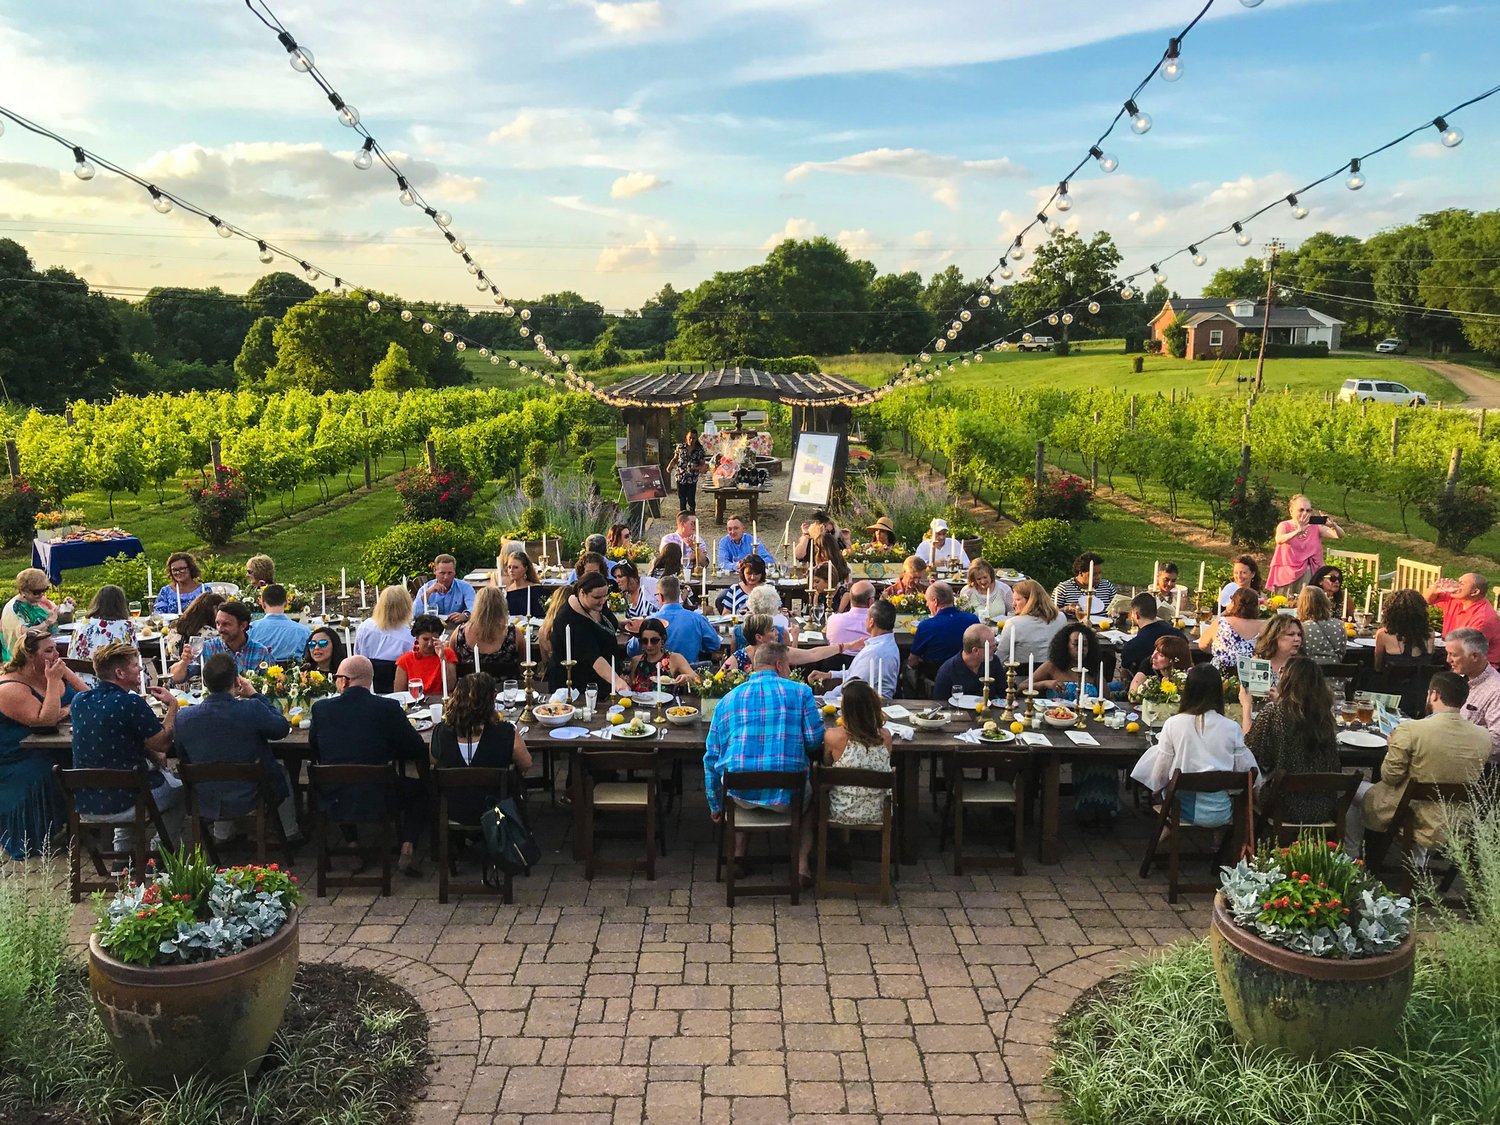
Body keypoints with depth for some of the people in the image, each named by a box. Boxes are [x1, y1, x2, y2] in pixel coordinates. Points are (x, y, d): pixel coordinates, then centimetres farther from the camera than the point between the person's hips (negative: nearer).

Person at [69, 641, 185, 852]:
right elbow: (162, 743, -11)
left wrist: (153, 756, 15)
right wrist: (172, 705, 1)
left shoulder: (79, 701, 2)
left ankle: (123, 850, 33)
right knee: (179, 789, 22)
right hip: (121, 806, -6)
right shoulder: (132, 704, -21)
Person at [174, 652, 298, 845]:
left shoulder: (183, 719, -15)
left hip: (208, 806, 3)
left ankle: (221, 836, 42)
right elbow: (282, 728, -6)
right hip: (250, 800, -3)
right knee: (280, 771, 28)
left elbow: (183, 759, 3)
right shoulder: (252, 709, -26)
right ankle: (291, 834, 39)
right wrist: (255, 695, 1)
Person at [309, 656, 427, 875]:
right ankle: (407, 851, 11)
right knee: (418, 787, 25)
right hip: (378, 802, -3)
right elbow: (418, 750, -2)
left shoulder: (321, 708, -4)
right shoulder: (389, 708, -11)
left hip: (334, 804, 3)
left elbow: (313, 752, 12)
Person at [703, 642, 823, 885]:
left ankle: (738, 853, 26)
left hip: (740, 796, 2)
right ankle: (802, 863, 18)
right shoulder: (800, 692, 0)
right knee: (808, 793, 33)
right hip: (785, 797, -2)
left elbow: (711, 759, 12)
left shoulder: (727, 700, 9)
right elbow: (815, 741, -1)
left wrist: (715, 806, 23)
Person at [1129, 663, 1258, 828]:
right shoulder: (1232, 728, -10)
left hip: (1183, 808, -1)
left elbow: (1160, 772, -3)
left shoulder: (1173, 724, -10)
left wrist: (1156, 789, 18)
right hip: (1220, 813, 1)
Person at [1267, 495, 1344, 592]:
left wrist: (1333, 525, -23)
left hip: (1309, 575, 2)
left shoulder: (1315, 527, 6)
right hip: (1287, 574, -2)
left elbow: (1340, 535, -2)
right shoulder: (1284, 526, -2)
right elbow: (1279, 540, -24)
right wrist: (1298, 531, -41)